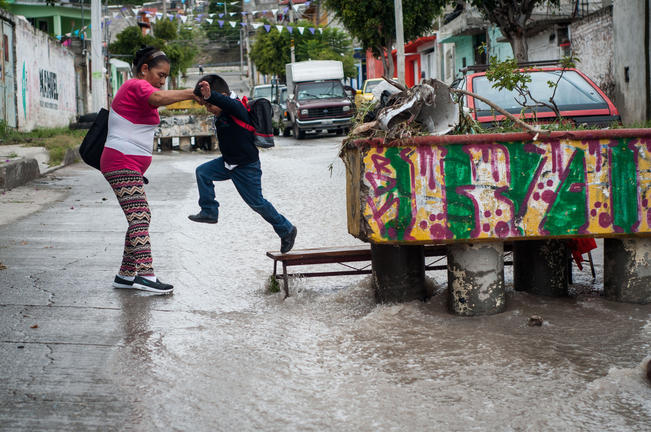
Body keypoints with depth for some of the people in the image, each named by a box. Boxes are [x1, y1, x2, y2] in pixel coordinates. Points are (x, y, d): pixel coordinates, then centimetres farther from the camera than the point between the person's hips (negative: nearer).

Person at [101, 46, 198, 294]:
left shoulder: (137, 89, 24)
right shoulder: (137, 86, -10)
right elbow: (159, 98, -33)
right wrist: (191, 93, -43)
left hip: (131, 166, 11)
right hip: (122, 164, -11)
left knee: (139, 218, 10)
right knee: (139, 217, -19)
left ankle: (125, 275, 13)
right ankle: (146, 275, -28)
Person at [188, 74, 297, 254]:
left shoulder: (236, 107, -26)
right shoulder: (221, 113, 1)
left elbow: (226, 102, -51)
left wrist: (210, 96, -68)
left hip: (247, 167, -8)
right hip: (228, 162, 8)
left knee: (257, 203, 1)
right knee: (203, 172, -4)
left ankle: (286, 230, 19)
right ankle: (209, 212, 6)